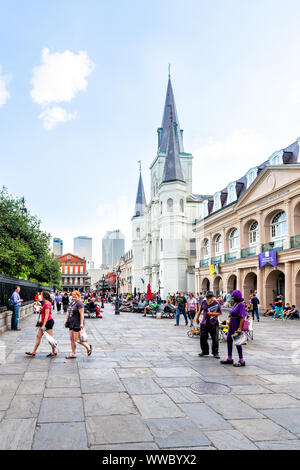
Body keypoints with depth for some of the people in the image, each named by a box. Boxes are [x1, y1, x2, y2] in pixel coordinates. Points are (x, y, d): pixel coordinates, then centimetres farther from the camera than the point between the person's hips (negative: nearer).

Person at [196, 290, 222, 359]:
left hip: (214, 324, -4)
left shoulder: (216, 303, -9)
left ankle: (215, 353, 13)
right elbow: (200, 309, 18)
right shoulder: (204, 302, 3)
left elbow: (220, 313, -3)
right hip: (204, 323, 4)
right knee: (202, 338, 6)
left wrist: (213, 314, -18)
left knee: (215, 339, -1)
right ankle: (204, 351, 24)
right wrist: (197, 318, 22)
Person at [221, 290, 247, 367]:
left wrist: (240, 328, -28)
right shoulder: (235, 303, 12)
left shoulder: (241, 304, -16)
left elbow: (242, 317, -23)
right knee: (229, 340, 12)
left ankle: (241, 361, 8)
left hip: (237, 325, -9)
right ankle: (229, 359, 22)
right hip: (232, 324, 10)